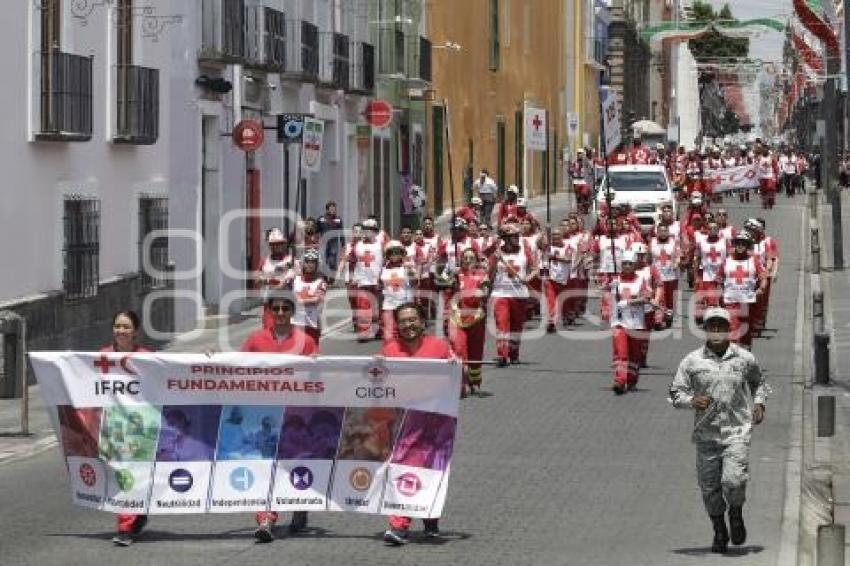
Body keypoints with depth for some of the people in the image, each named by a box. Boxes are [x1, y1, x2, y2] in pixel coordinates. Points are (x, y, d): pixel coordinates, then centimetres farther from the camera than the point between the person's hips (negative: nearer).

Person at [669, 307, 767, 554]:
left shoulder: (744, 359, 3)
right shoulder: (692, 361, 0)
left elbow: (758, 383, 23)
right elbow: (675, 392, 3)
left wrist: (759, 403, 6)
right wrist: (691, 400, -17)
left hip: (737, 432, -1)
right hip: (706, 434, 1)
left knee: (733, 481, -17)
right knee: (709, 487, 6)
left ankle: (736, 514, 14)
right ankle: (719, 532, 27)